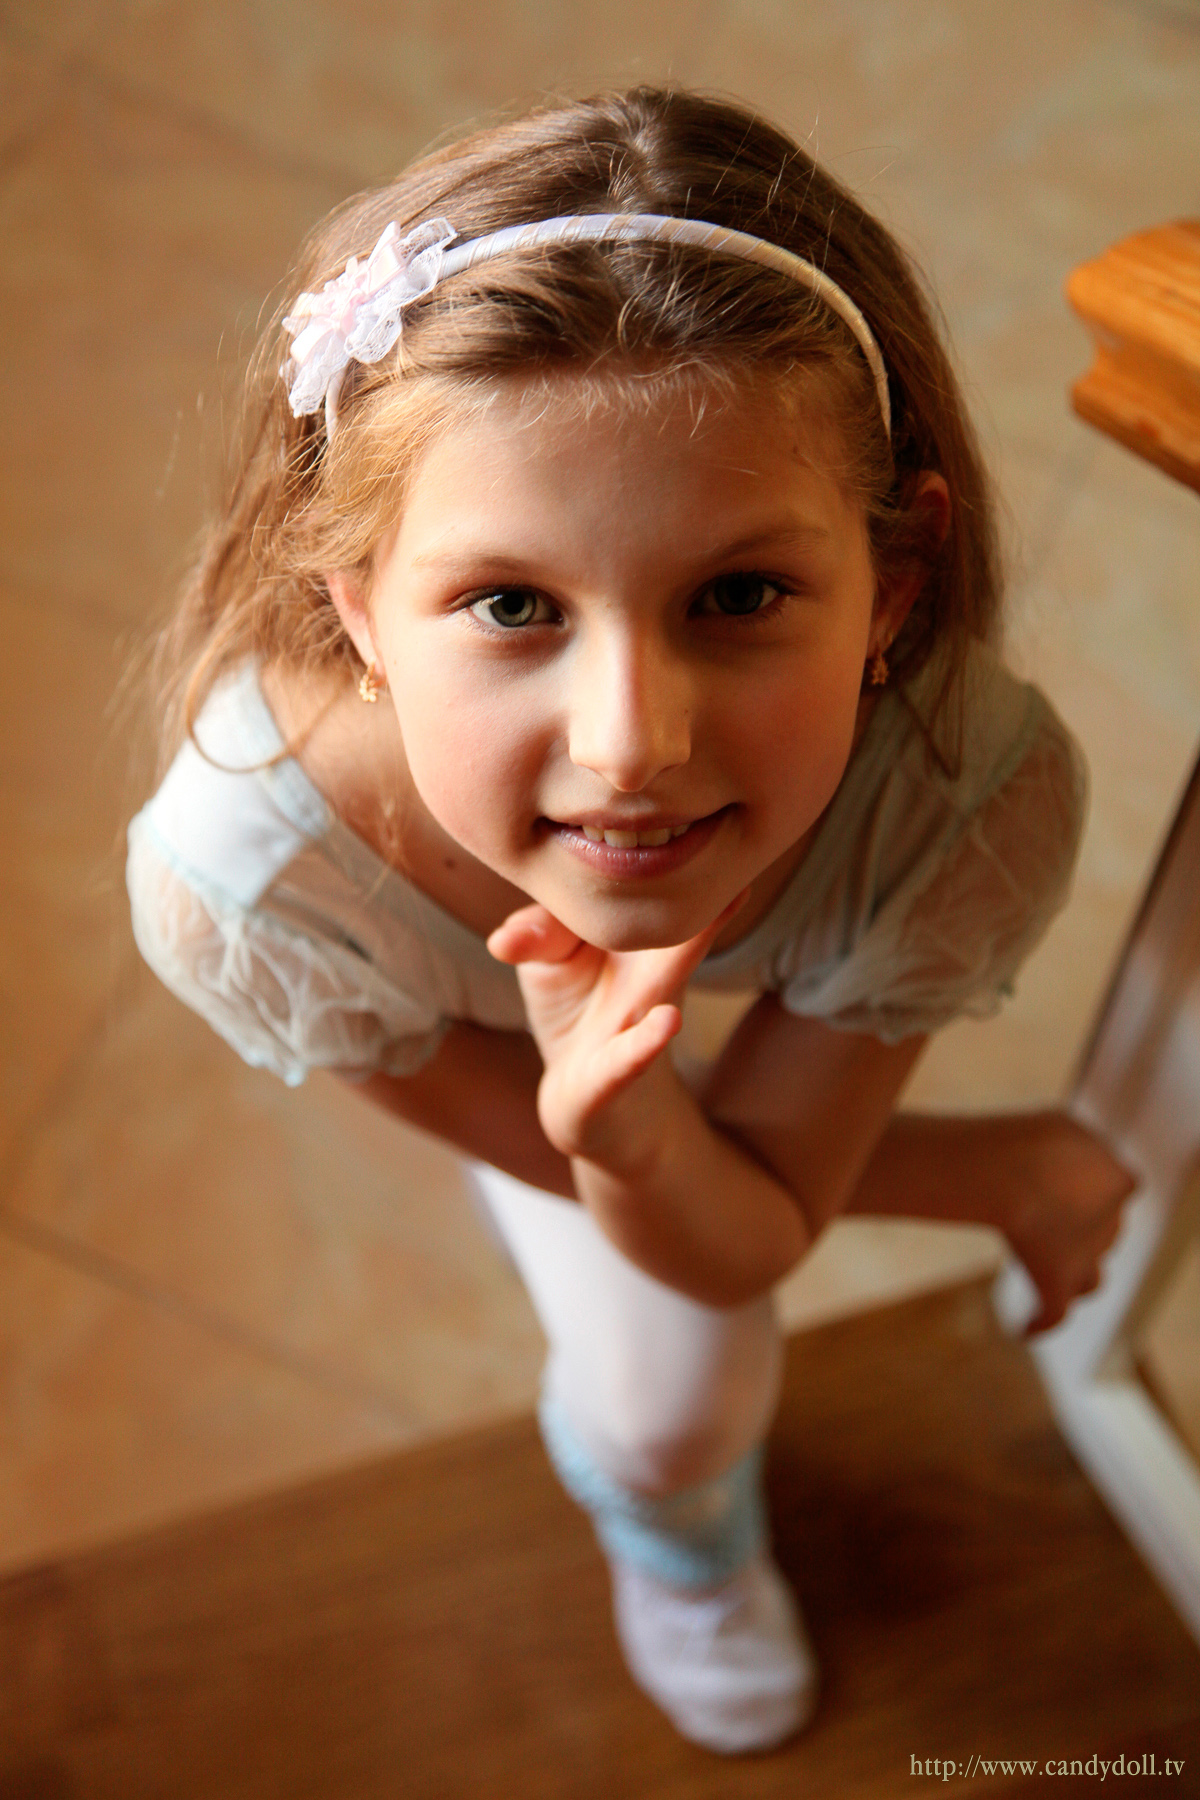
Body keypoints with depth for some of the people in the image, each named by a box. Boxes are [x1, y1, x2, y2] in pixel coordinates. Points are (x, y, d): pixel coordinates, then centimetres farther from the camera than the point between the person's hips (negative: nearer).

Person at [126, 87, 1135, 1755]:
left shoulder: (978, 803, -44)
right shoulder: (245, 878, -44)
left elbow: (744, 1240, -28)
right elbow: (543, 1138, -24)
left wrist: (638, 1140, -53)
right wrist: (998, 1171, -22)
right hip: (483, 996, 0)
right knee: (668, 1400, 8)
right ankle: (679, 1536, 47)